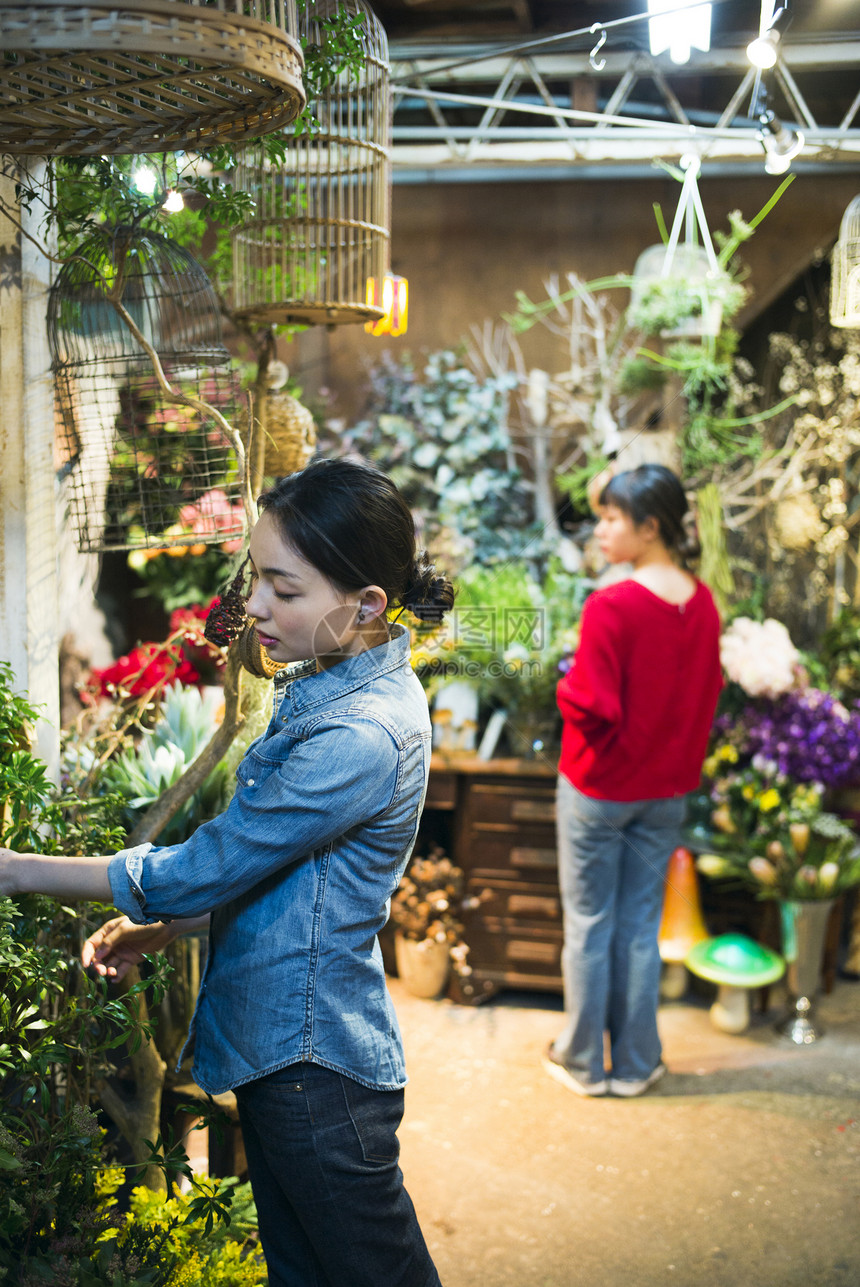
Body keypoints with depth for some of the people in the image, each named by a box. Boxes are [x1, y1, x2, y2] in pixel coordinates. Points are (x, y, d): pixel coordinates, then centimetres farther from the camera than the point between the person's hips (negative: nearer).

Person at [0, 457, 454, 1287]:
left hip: (316, 1056, -9)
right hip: (281, 1042, 9)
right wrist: (156, 929, 5)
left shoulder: (362, 737, -26)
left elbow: (198, 872, -21)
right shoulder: (335, 687, 6)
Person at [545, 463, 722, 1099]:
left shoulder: (610, 607, -23)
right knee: (642, 927, 15)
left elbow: (590, 709, -23)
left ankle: (584, 1063, 23)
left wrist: (567, 683, -4)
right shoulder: (703, 604, -3)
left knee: (589, 926, 10)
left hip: (600, 787, -5)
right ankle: (636, 1064, 25)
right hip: (668, 789, 5)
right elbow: (710, 692, 8)